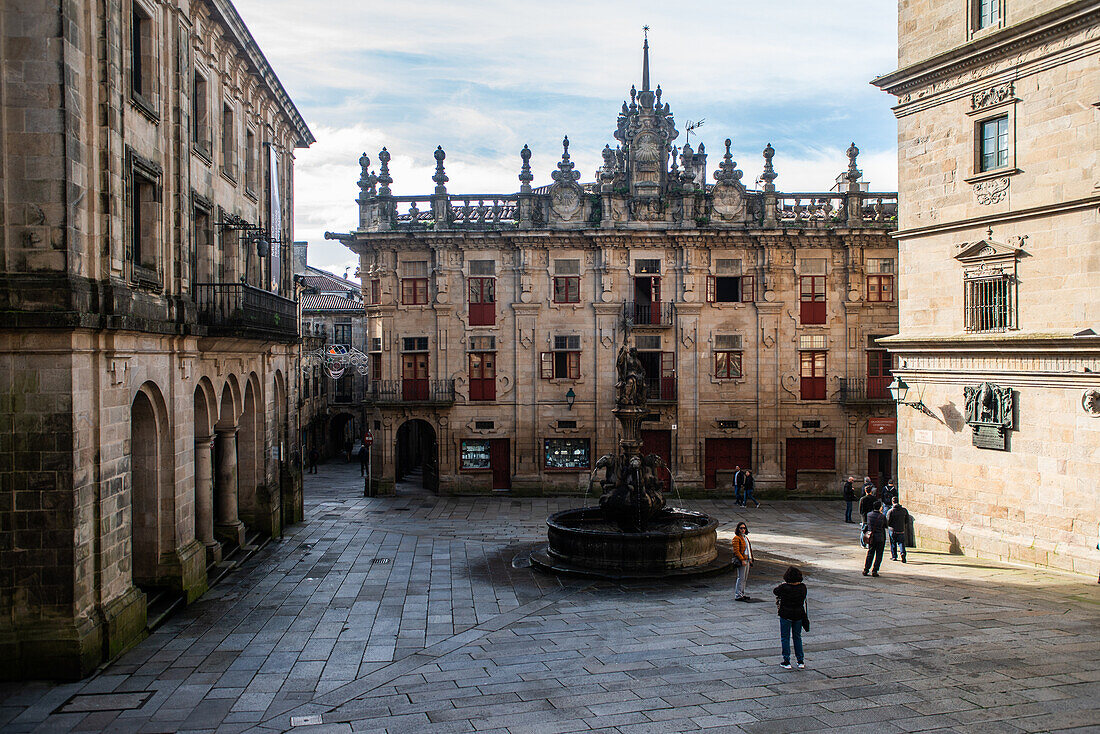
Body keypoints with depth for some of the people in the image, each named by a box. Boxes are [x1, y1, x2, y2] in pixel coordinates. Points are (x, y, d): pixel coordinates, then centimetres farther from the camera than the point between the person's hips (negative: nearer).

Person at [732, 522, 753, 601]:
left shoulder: (745, 537, 18)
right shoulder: (736, 538, -10)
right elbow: (736, 551, -16)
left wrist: (750, 559, 16)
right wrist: (742, 560, -21)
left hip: (747, 560, 9)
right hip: (741, 560, -9)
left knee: (745, 578, 12)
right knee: (741, 578, -9)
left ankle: (742, 594, 19)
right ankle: (738, 595, -7)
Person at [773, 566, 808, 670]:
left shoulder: (784, 587, -20)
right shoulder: (803, 587, -9)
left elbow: (775, 591, -1)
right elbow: (804, 599, 7)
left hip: (786, 615, -4)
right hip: (799, 614, 4)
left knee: (785, 638, 9)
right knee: (797, 637, 18)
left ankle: (787, 661, 9)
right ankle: (800, 661, 20)